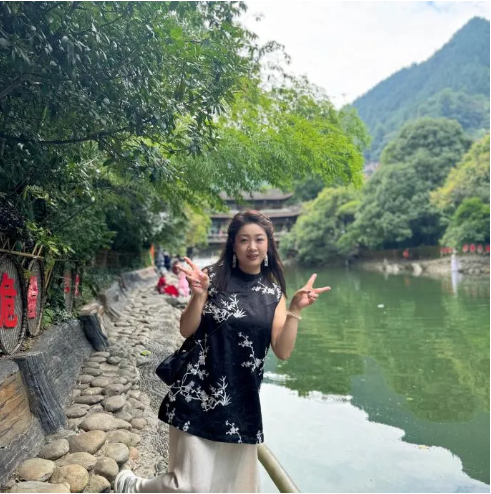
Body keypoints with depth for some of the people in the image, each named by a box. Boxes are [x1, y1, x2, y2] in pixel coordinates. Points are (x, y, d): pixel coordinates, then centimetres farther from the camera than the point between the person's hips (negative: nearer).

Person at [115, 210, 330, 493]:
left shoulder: (274, 292, 1)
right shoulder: (215, 278, -5)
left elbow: (283, 351, -4)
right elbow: (187, 331, -4)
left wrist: (296, 310, -15)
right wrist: (199, 295, -20)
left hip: (242, 402, 4)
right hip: (198, 394, -3)